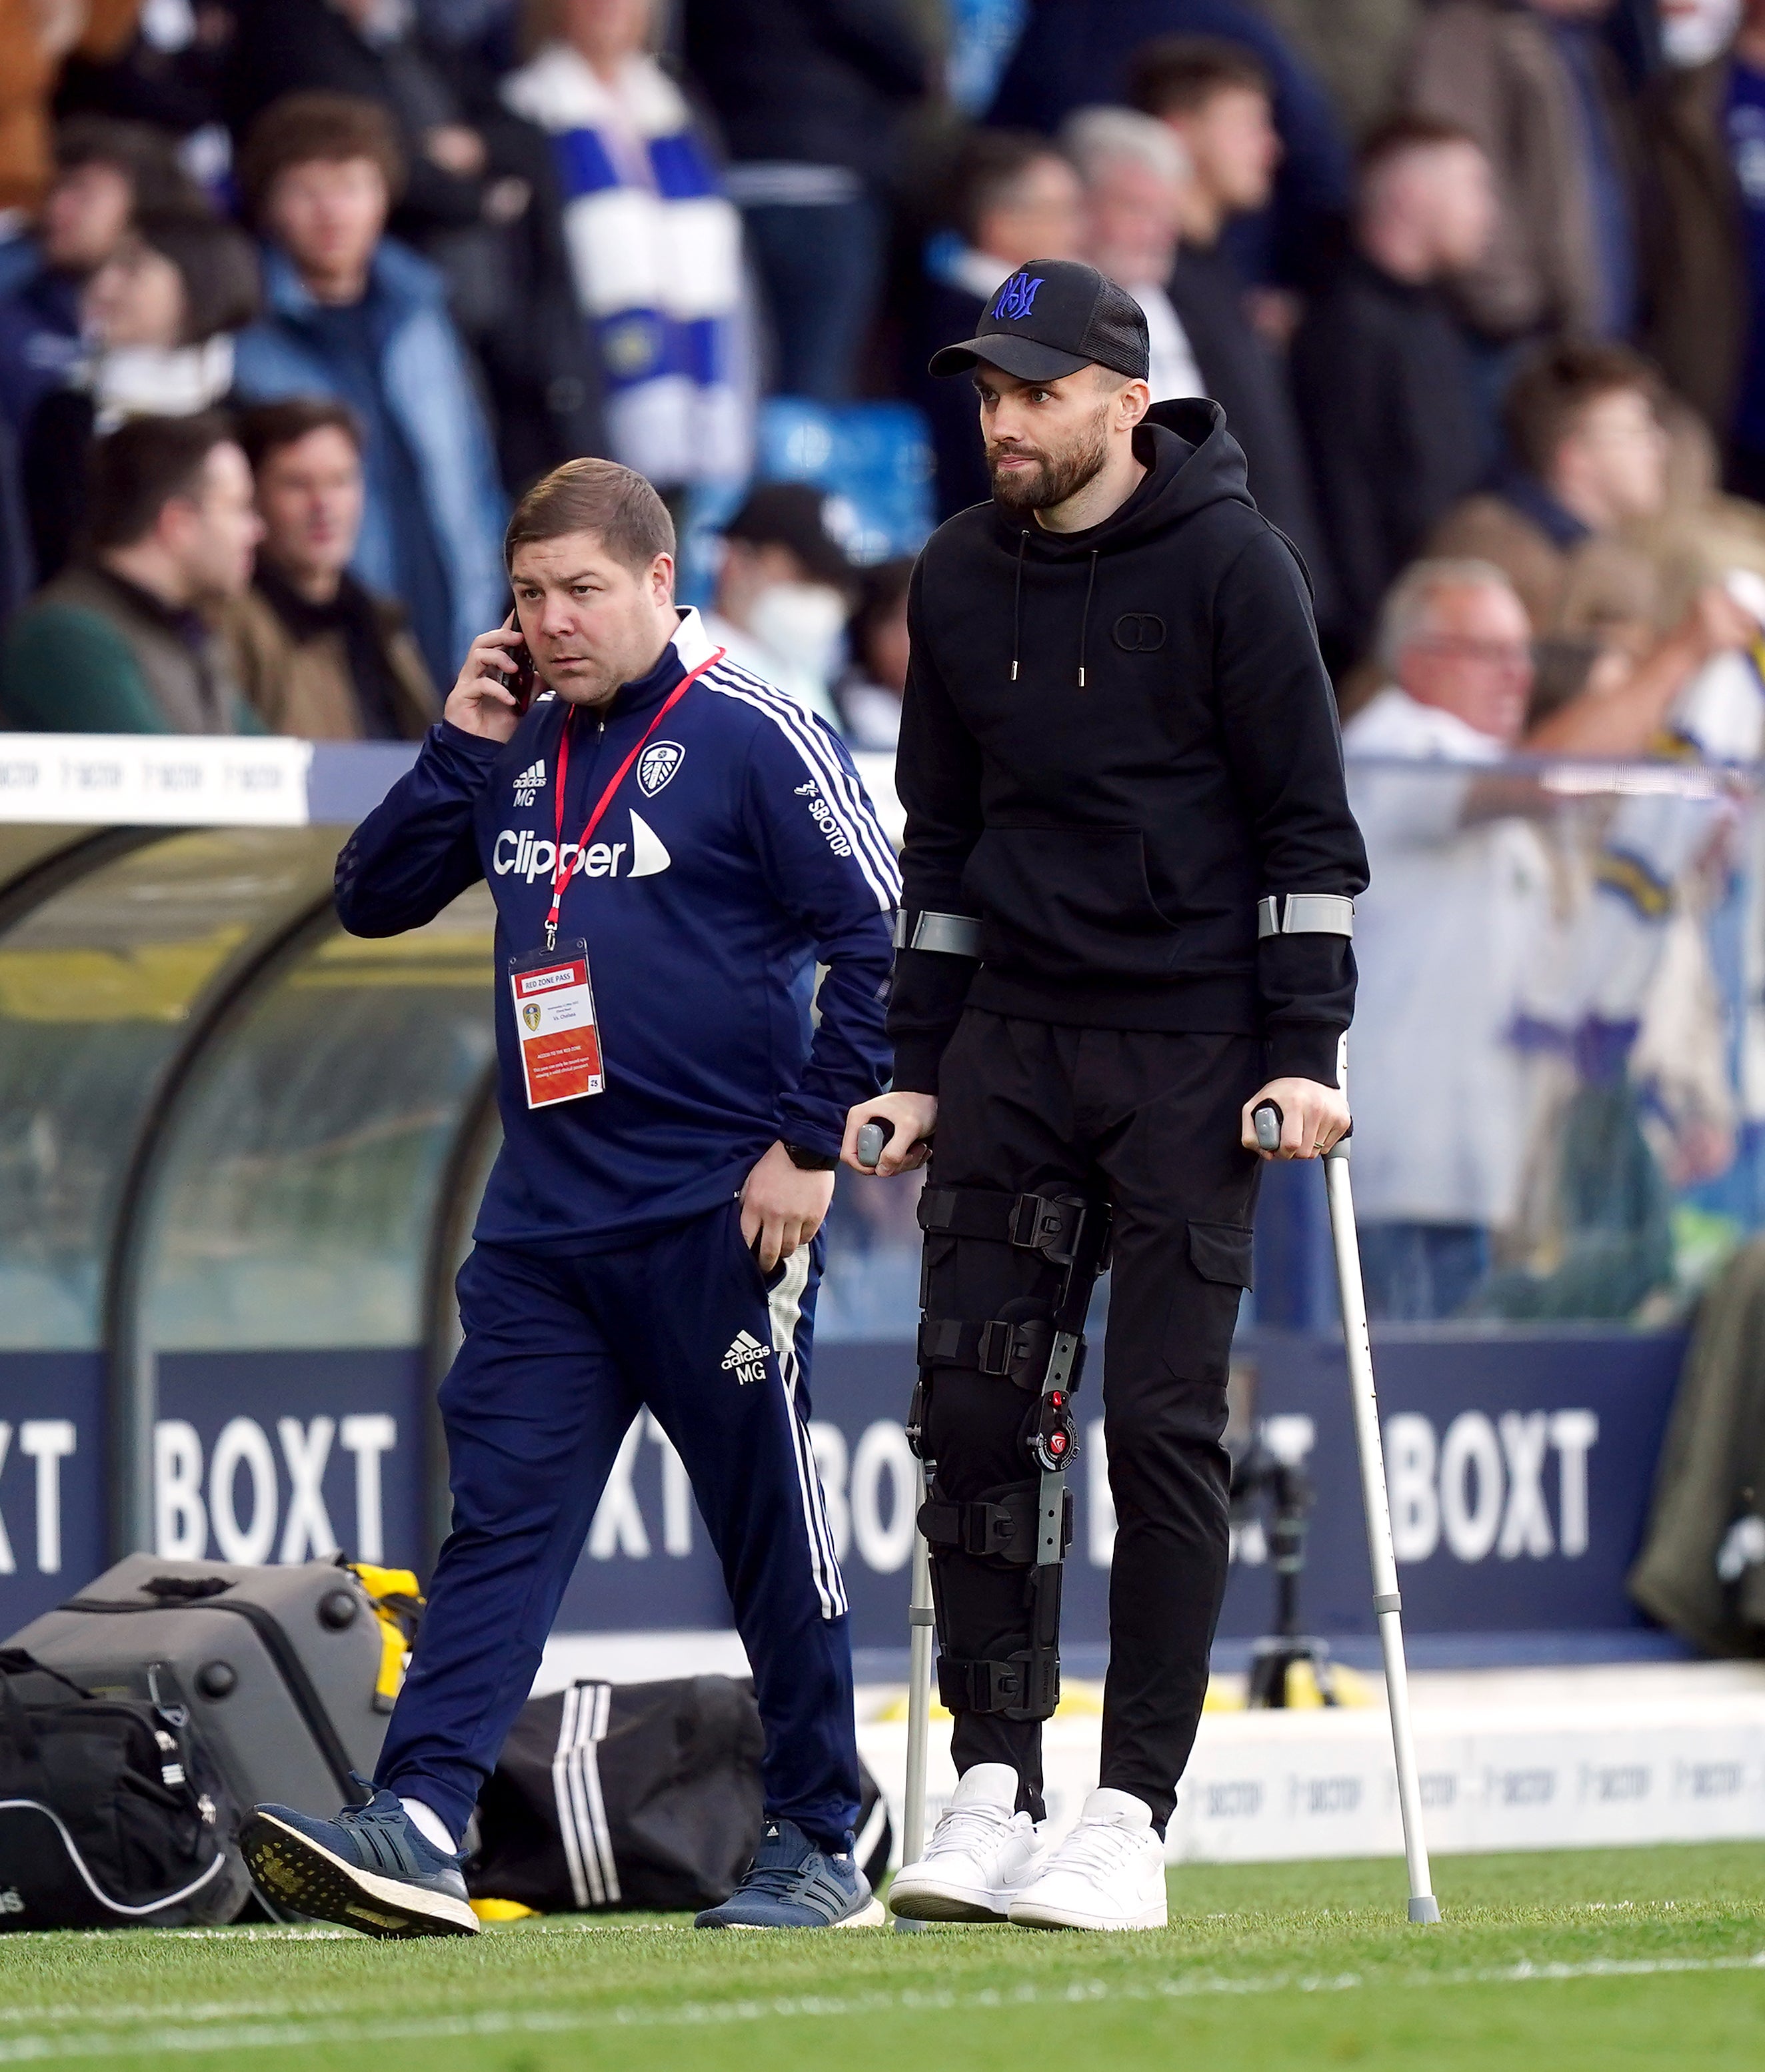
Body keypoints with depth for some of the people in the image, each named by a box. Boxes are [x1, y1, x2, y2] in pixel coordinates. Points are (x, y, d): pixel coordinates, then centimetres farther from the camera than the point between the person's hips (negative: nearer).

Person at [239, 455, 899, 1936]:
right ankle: (415, 1828, -13)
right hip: (543, 1225, 6)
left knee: (775, 1536, 3)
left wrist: (808, 1144, -13)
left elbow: (878, 940, -9)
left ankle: (821, 1848, 12)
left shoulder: (753, 734, -6)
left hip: (720, 1217, -6)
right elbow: (374, 899, 16)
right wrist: (463, 749, 3)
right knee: (500, 1522, -4)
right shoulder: (521, 753, 13)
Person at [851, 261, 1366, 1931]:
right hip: (1009, 1040, 5)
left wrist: (1305, 1055, -12)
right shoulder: (958, 580, 8)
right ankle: (990, 1786, 4)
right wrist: (914, 1068, 11)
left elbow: (1308, 826, -5)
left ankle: (1131, 1816, -4)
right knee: (974, 1411, -1)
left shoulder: (1226, 562, -7)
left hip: (1192, 1048, -5)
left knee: (1161, 1427, -6)